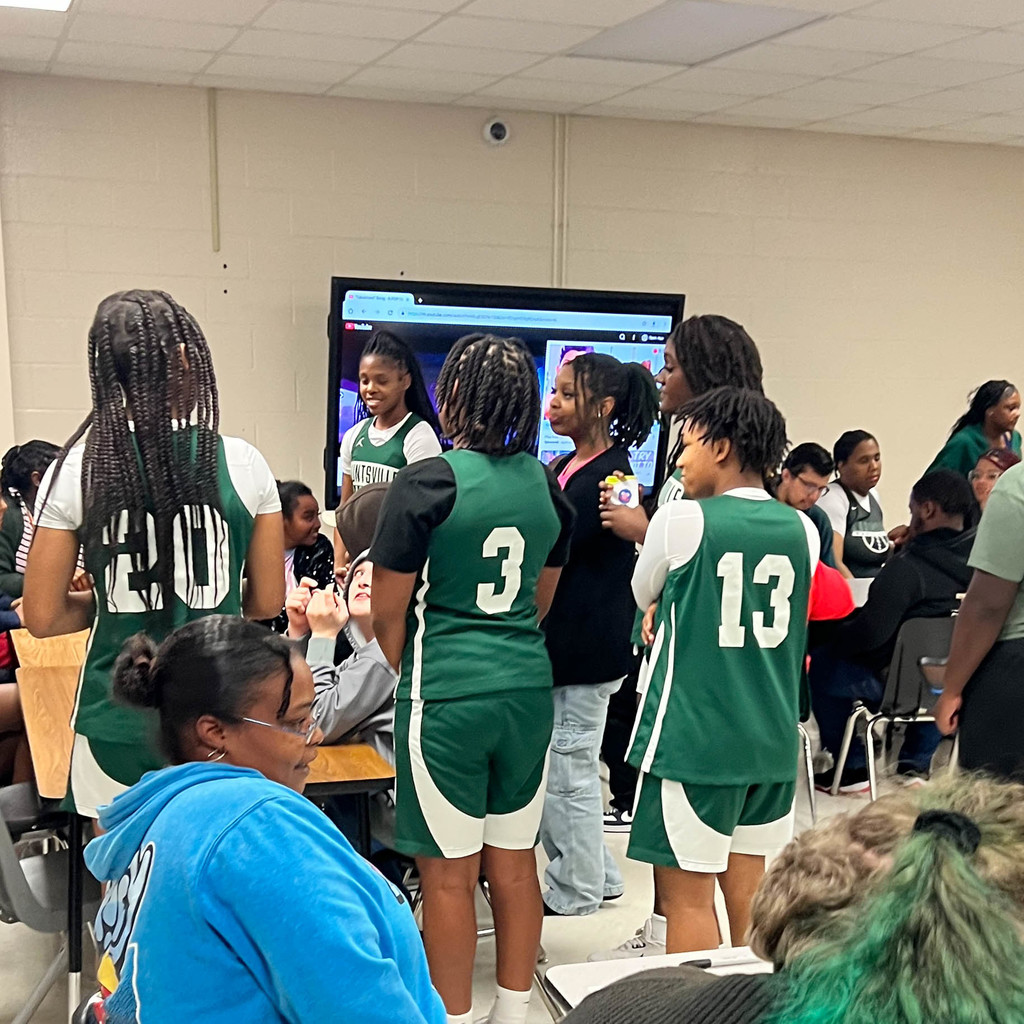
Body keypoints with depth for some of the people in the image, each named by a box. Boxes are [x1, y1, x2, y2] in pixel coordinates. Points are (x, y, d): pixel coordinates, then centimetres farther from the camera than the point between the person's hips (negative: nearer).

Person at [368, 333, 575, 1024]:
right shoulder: (545, 486, 5)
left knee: (448, 872, 5)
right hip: (528, 688, 6)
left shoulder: (428, 483, -12)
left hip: (446, 695, -6)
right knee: (515, 862, 15)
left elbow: (388, 613, -7)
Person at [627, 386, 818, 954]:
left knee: (686, 893, 2)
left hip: (692, 737, -5)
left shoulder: (683, 518, -10)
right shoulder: (802, 529, 4)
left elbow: (644, 593, 7)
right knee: (749, 894, 15)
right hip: (772, 740, 6)